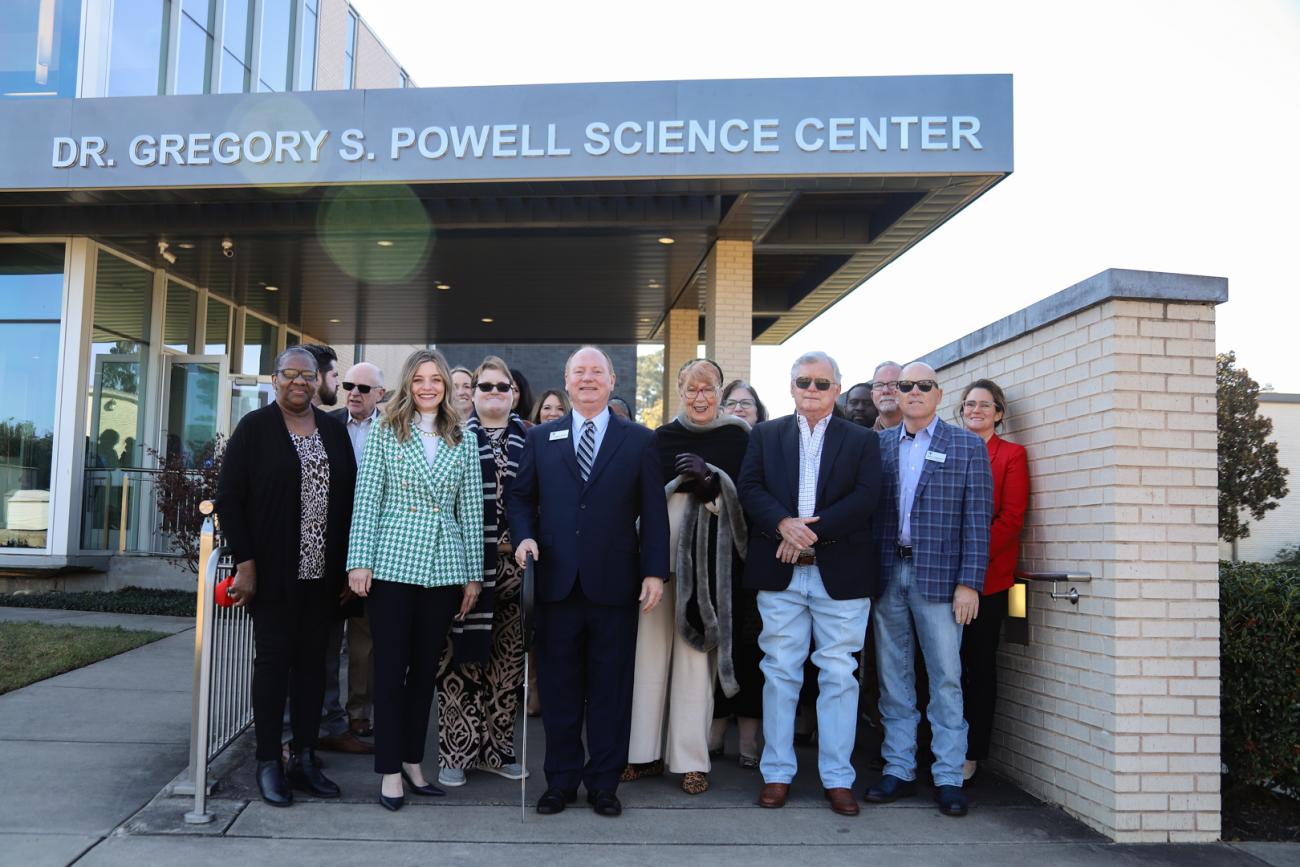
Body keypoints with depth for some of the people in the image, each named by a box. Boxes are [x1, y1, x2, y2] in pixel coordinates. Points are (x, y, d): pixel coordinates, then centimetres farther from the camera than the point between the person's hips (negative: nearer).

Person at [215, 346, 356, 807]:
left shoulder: (334, 430, 9)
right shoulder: (255, 427, -2)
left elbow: (348, 496, 9)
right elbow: (229, 498, -5)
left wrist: (346, 564, 4)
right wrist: (245, 562, -11)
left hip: (322, 573, 4)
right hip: (273, 573, -4)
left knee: (312, 661, 9)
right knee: (273, 660, 2)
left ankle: (304, 757, 19)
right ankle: (268, 764, 13)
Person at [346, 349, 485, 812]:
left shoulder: (463, 442, 8)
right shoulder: (384, 434, 2)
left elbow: (471, 510, 8)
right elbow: (366, 500, -1)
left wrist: (473, 574, 6)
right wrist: (359, 562, -9)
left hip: (444, 567, 3)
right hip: (392, 564, -2)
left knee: (425, 668, 10)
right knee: (391, 667, 3)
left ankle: (413, 760, 23)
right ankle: (390, 770, 12)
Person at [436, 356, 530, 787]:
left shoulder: (529, 439, 10)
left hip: (513, 561, 3)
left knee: (507, 658, 8)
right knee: (459, 656, -2)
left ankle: (496, 748, 22)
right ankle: (455, 752, 10)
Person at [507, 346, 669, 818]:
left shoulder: (639, 440, 4)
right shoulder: (540, 438, 9)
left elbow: (653, 510, 2)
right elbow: (520, 496, 12)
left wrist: (655, 571, -4)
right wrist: (525, 536, -7)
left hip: (614, 583, -1)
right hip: (557, 581, 1)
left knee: (610, 687, 7)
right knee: (559, 687, 9)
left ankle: (604, 782, 21)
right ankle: (561, 779, 23)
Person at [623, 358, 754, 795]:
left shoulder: (738, 437, 3)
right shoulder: (661, 438, 10)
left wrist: (711, 477, -19)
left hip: (708, 557, -2)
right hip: (662, 550, 2)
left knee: (696, 656, 2)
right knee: (651, 652, 5)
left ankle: (690, 758, 12)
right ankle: (646, 753, 17)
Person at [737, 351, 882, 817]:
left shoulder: (862, 440, 8)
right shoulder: (765, 435, 12)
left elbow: (866, 498, -5)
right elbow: (750, 488, 0)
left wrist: (812, 531, -14)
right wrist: (784, 524, -18)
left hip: (841, 573, -1)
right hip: (780, 572, 1)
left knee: (839, 676, 4)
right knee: (780, 673, 6)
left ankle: (837, 777, 14)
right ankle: (777, 773, 17)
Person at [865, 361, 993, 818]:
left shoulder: (967, 446, 2)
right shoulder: (879, 445, 10)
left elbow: (977, 519, -2)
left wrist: (969, 583, -9)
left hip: (938, 576, -3)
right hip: (887, 575, 3)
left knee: (946, 678, 2)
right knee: (893, 678, 9)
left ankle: (949, 777, 12)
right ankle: (898, 770, 20)